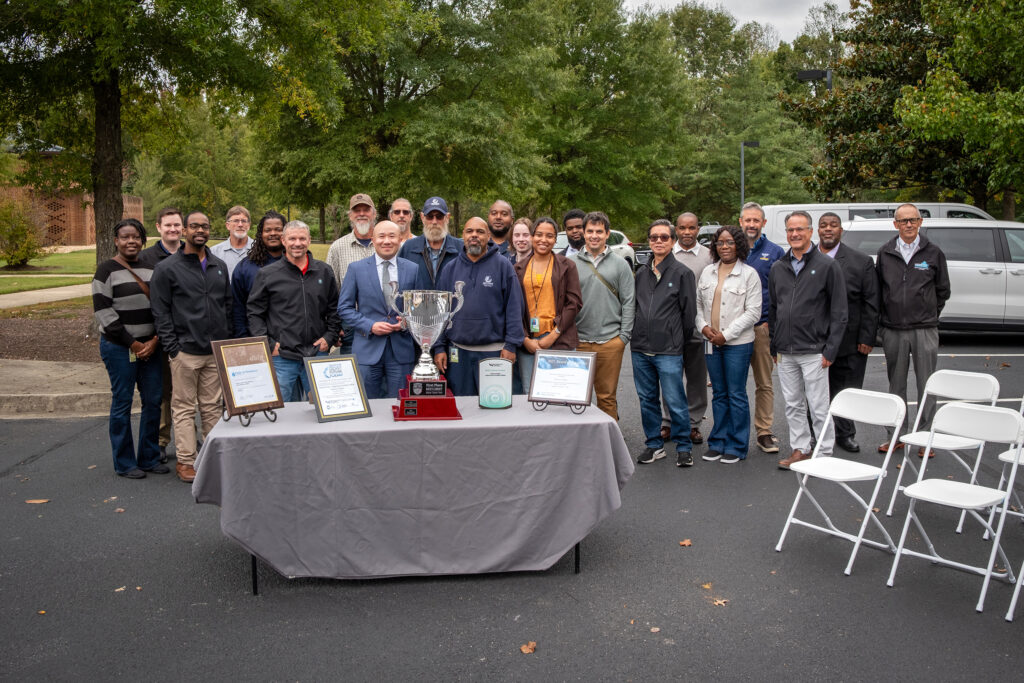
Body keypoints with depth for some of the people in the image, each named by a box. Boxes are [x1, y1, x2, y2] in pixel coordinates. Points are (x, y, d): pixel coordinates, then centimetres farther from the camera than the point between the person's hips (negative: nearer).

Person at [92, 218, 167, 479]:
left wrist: (155, 341, -3)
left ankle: (149, 458, 19)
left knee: (153, 401, 6)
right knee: (122, 402, 1)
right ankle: (124, 463, 12)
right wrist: (132, 344, -10)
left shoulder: (151, 268, 11)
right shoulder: (107, 270, -3)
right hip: (119, 347, -5)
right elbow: (103, 312, -9)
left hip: (151, 346, 5)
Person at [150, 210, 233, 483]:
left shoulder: (219, 266, 14)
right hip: (186, 352, -4)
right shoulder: (167, 268, -1)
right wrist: (172, 347, -10)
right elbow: (161, 312, -3)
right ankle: (185, 461, 9)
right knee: (184, 408, 1)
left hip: (216, 351, 4)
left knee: (213, 407, 10)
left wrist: (227, 341, 10)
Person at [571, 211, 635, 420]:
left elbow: (629, 302, 4)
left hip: (610, 341, -1)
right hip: (579, 342, 1)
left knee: (607, 397, 5)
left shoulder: (620, 264, 5)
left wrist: (624, 336, -3)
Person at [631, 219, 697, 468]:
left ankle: (683, 447, 11)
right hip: (640, 349, 5)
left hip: (668, 350, -5)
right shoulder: (641, 274, 13)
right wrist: (637, 335, 13)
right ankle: (654, 445, 24)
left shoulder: (682, 273, -2)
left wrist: (677, 340, 3)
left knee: (675, 401, -3)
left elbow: (689, 311, -2)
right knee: (647, 400, 12)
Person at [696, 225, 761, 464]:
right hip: (711, 342, 5)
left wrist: (727, 334, -13)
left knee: (736, 395, 0)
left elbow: (753, 312, -8)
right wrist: (703, 326, -5)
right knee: (718, 394, 12)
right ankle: (718, 442, 20)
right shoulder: (707, 272, 10)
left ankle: (737, 446, 10)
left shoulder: (749, 274, -4)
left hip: (738, 343, -4)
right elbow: (698, 303, 14)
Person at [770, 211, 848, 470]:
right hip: (785, 352, 5)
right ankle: (800, 449, 22)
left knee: (819, 407, 0)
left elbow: (839, 313, -5)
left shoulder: (827, 266, -3)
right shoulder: (777, 268, 11)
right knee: (793, 405, 11)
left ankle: (825, 454, 11)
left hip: (813, 351, -5)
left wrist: (830, 350, -11)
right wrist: (774, 345, 11)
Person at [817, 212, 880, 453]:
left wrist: (866, 339, -6)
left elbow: (871, 303, -1)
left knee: (846, 391, 9)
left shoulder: (861, 261, 0)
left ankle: (845, 434, 25)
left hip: (848, 342, -1)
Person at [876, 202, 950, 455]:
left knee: (927, 385, 0)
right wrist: (886, 317, 9)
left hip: (924, 330, -2)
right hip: (893, 330, 2)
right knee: (896, 384, 9)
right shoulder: (885, 253, 6)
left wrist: (930, 315, 9)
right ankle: (896, 434, 19)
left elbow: (943, 290, 10)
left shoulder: (933, 252, 3)